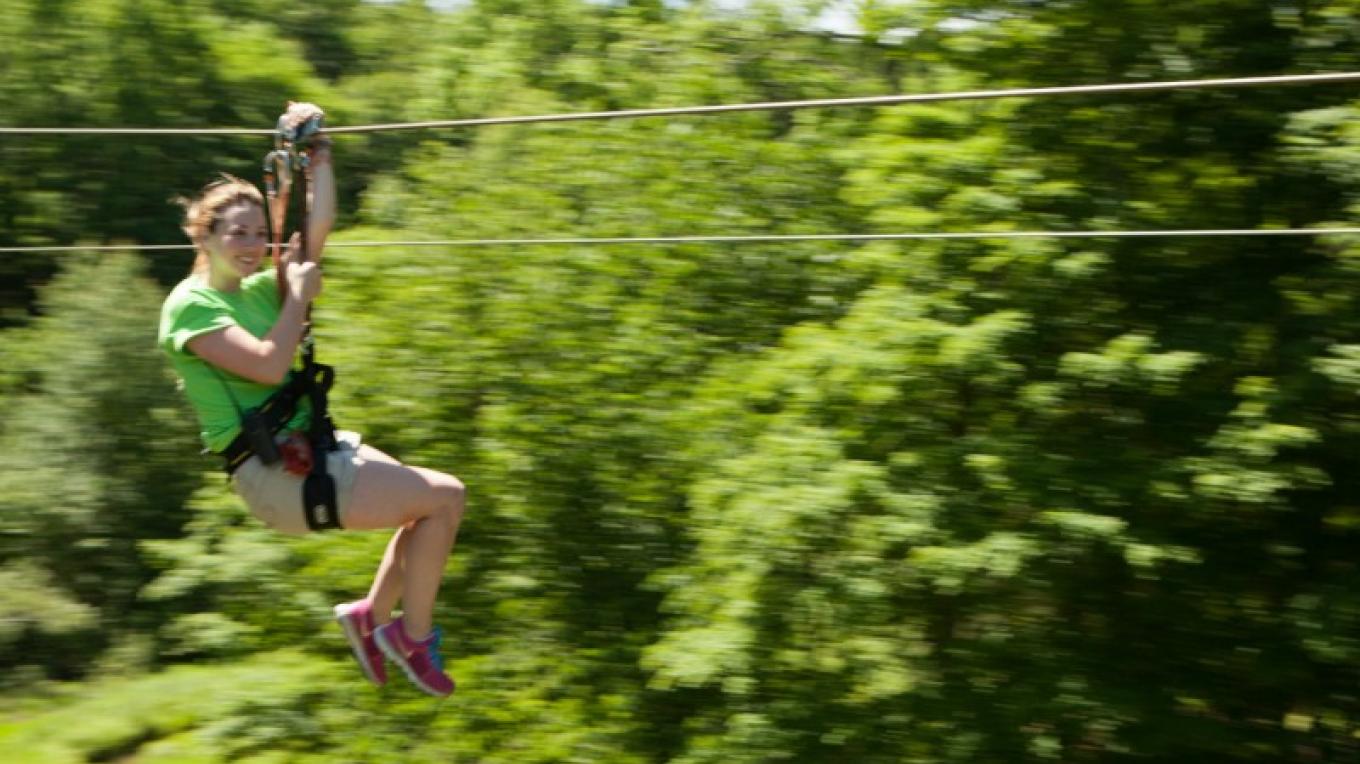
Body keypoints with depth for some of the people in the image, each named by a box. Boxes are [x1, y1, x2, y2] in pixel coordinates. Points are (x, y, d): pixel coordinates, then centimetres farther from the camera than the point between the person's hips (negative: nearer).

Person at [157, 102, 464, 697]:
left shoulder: (260, 288, 14)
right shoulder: (190, 305, -10)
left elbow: (317, 233, 7)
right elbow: (270, 365, -23)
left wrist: (319, 158, 3)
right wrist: (299, 296, -12)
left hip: (313, 449, 9)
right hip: (274, 475, -9)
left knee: (434, 505, 12)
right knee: (445, 497, -10)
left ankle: (374, 616, 20)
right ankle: (413, 636, 2)